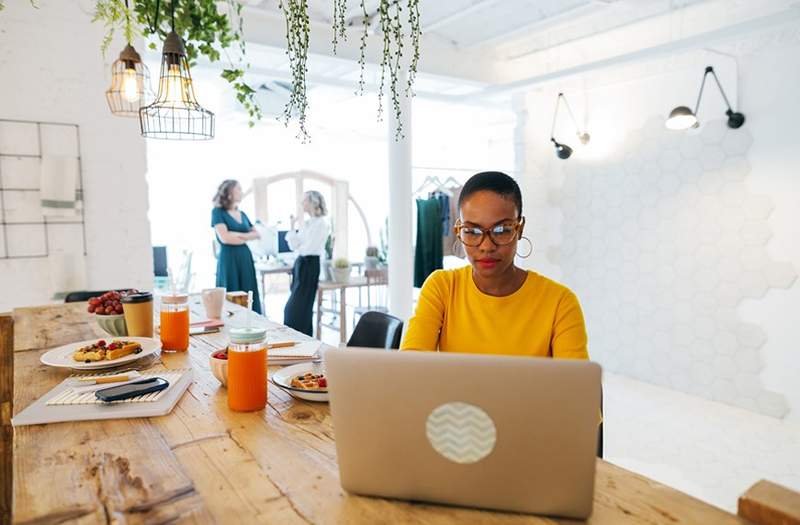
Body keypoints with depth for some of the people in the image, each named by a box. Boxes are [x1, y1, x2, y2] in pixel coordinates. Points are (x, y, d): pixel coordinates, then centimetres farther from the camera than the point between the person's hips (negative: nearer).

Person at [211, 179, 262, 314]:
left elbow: (256, 233, 10)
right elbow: (224, 237, -14)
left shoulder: (242, 214, 15)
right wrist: (246, 235, -2)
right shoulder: (218, 212, -4)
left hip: (245, 258, 6)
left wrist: (240, 235, -8)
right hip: (229, 259, -6)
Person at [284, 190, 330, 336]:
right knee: (293, 306, 10)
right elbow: (294, 246, 10)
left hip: (311, 265, -8)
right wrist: (292, 227, 2)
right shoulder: (307, 223, 14)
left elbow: (309, 248, -17)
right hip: (301, 263, 8)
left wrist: (298, 248, 0)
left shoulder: (321, 223, -10)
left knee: (299, 306, -5)